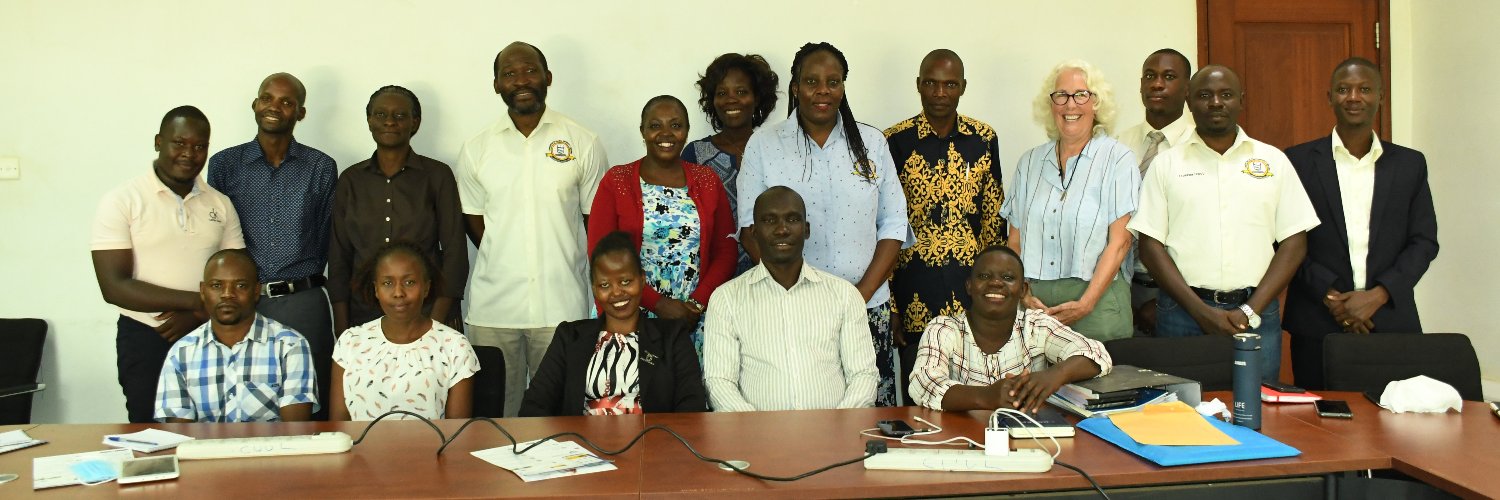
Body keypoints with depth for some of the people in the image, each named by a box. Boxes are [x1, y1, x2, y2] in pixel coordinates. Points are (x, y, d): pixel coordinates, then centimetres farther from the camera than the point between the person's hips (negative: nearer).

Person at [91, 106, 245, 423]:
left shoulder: (220, 204, 8)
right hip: (146, 340, -3)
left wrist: (196, 316, -11)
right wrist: (197, 301, -17)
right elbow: (114, 287, -11)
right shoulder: (122, 202, -4)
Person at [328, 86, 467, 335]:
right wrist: (341, 330, 2)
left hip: (426, 313, -2)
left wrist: (436, 324, -10)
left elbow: (454, 253, -2)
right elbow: (338, 257, 9)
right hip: (363, 317, 2)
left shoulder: (438, 175, 1)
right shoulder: (350, 180, 8)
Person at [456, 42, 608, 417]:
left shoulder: (583, 143, 2)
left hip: (562, 305, -1)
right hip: (492, 306, 1)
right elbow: (473, 220, 12)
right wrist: (504, 265, 3)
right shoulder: (476, 149, 6)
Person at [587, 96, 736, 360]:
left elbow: (726, 251, 6)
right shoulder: (616, 181, 1)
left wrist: (698, 303, -8)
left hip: (695, 320, 2)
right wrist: (659, 304, -11)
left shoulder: (708, 181, 8)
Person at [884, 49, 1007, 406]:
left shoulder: (984, 139, 6)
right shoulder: (896, 142, -3)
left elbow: (994, 219, 12)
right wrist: (888, 307, -5)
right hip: (916, 296, -2)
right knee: (918, 403, 5)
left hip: (972, 288, 3)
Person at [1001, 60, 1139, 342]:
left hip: (1097, 300, -3)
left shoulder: (1118, 160, 2)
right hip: (1034, 300, 3)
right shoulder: (1029, 163, 13)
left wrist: (1085, 304, -14)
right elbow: (1015, 240, 10)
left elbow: (1119, 242, -5)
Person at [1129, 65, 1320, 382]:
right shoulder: (1166, 164, 6)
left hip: (1256, 312, 1)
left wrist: (1250, 311, -6)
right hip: (1183, 313, -1)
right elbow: (1150, 245, 0)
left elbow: (1294, 243, 5)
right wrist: (1200, 310, -9)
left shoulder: (1273, 161, 9)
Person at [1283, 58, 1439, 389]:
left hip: (1392, 323, 2)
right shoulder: (1298, 161, 4)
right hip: (1318, 326, -2)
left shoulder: (1410, 164, 11)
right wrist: (1330, 296, -9)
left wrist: (1378, 295, -7)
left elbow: (1425, 242, 7)